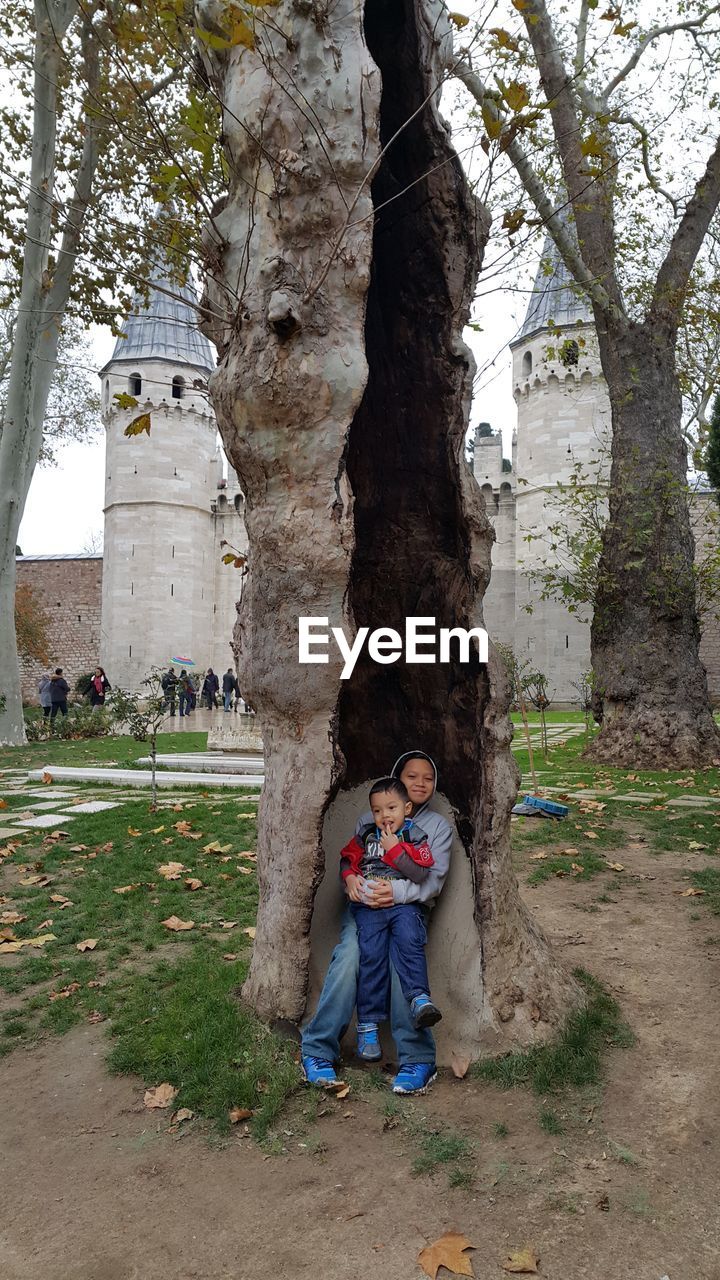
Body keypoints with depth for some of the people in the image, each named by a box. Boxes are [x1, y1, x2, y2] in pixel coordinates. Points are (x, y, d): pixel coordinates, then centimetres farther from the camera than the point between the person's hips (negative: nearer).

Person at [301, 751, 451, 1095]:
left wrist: (398, 891, -17)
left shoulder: (438, 827, 15)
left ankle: (418, 1059, -23)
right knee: (349, 955, -29)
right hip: (364, 906, 1)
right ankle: (318, 1049, -20)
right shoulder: (370, 820, 18)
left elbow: (434, 880, 3)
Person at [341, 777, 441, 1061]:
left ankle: (420, 999, -34)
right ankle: (368, 1024, -10)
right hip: (368, 905, 1)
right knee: (371, 955, -14)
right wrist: (350, 876, 1)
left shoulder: (415, 837, 4)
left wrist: (395, 849, -10)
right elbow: (347, 859, 23)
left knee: (409, 942, -29)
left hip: (403, 904, -1)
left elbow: (421, 875, -7)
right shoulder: (366, 835, 15)